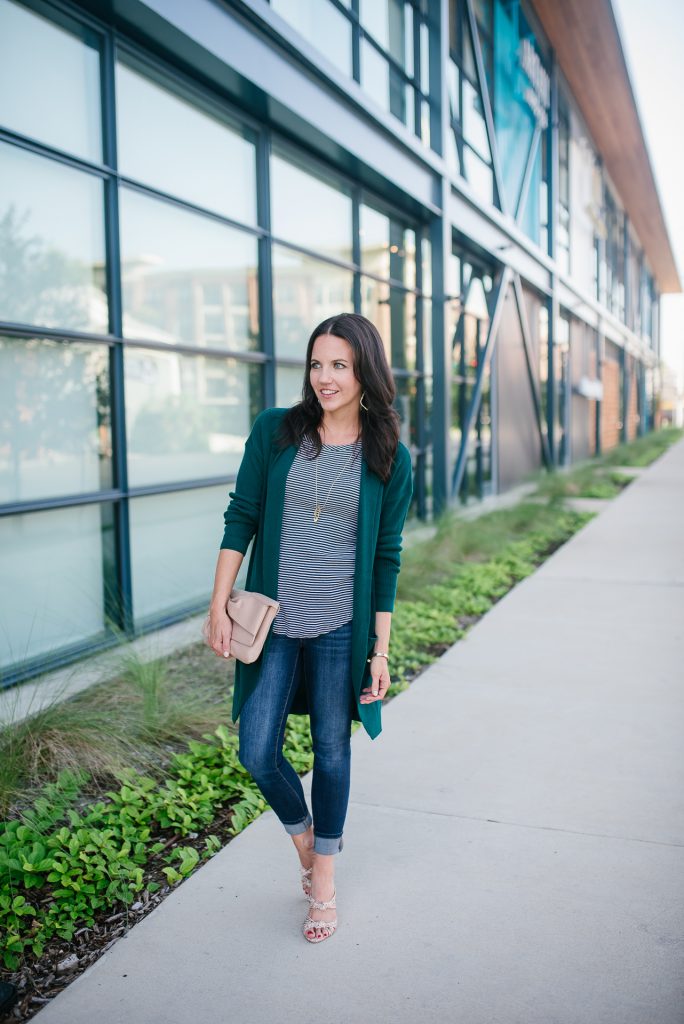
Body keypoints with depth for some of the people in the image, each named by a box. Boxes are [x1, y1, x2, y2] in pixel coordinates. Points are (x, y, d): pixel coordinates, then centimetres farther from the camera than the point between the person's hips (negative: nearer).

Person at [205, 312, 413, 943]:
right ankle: (304, 835, 35)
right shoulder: (275, 431, -2)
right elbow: (241, 518, 1)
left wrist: (380, 650, 0)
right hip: (273, 621, 1)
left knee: (332, 749, 11)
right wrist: (219, 605, -3)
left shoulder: (389, 457, -2)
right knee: (257, 752, 2)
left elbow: (386, 558, 1)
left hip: (340, 628, -1)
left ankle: (323, 881, 33)